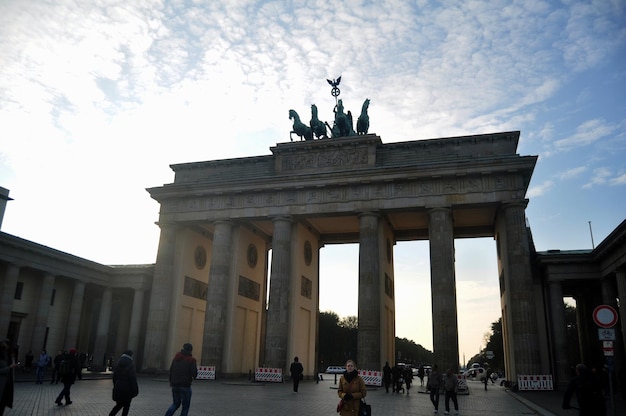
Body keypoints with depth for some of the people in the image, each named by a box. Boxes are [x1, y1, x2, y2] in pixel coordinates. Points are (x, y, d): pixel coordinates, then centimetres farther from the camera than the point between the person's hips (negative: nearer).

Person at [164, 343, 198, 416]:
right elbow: (194, 373, -14)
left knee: (176, 403, 21)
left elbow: (171, 370, 11)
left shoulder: (176, 357, 7)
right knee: (185, 406, 8)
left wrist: (171, 381, 22)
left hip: (174, 385, 5)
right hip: (185, 385, -5)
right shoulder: (191, 360, -9)